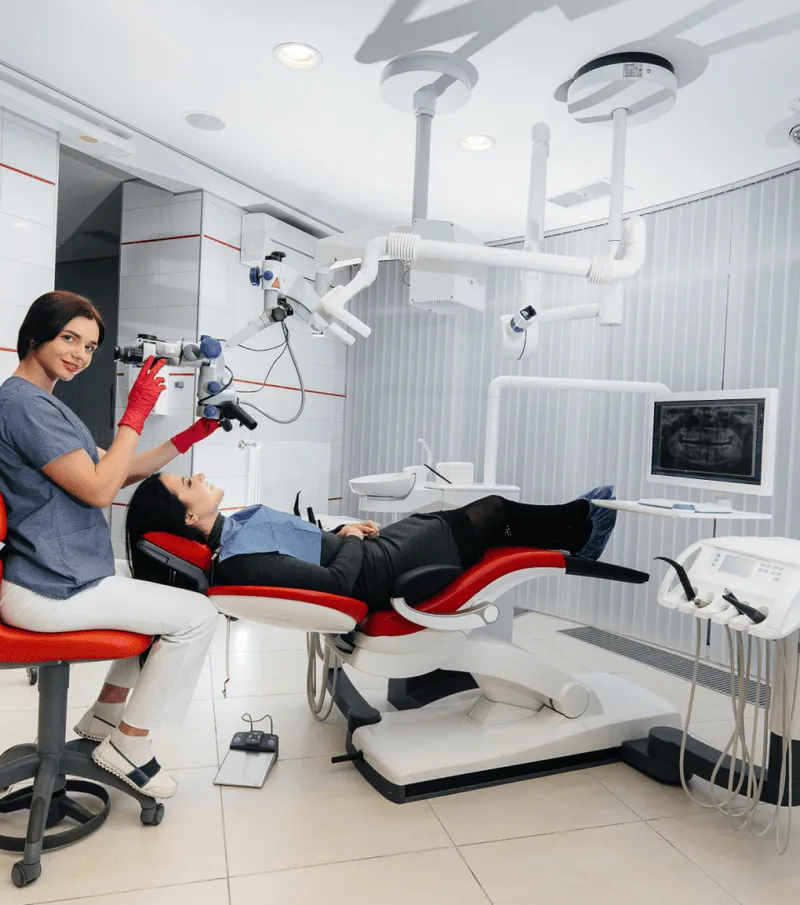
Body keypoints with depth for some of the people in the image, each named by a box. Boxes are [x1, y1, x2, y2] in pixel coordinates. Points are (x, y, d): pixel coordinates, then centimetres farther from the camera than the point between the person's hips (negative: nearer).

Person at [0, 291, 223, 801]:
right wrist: (136, 414, -17)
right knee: (197, 615, -8)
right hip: (48, 592, -11)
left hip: (58, 577, 11)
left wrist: (190, 437, 6)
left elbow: (115, 472, 13)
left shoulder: (46, 404, 15)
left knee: (165, 600, 25)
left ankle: (103, 717, 28)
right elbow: (99, 489, -23)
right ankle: (128, 746, 8)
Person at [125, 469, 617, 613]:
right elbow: (337, 582, -28)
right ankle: (580, 531, 32)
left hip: (370, 546, 8)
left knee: (474, 511, 15)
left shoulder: (233, 523, 0)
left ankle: (574, 529, 37)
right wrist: (352, 538, -12)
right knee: (493, 509, 4)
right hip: (384, 573, -8)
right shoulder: (239, 562, -28)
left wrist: (345, 529, 0)